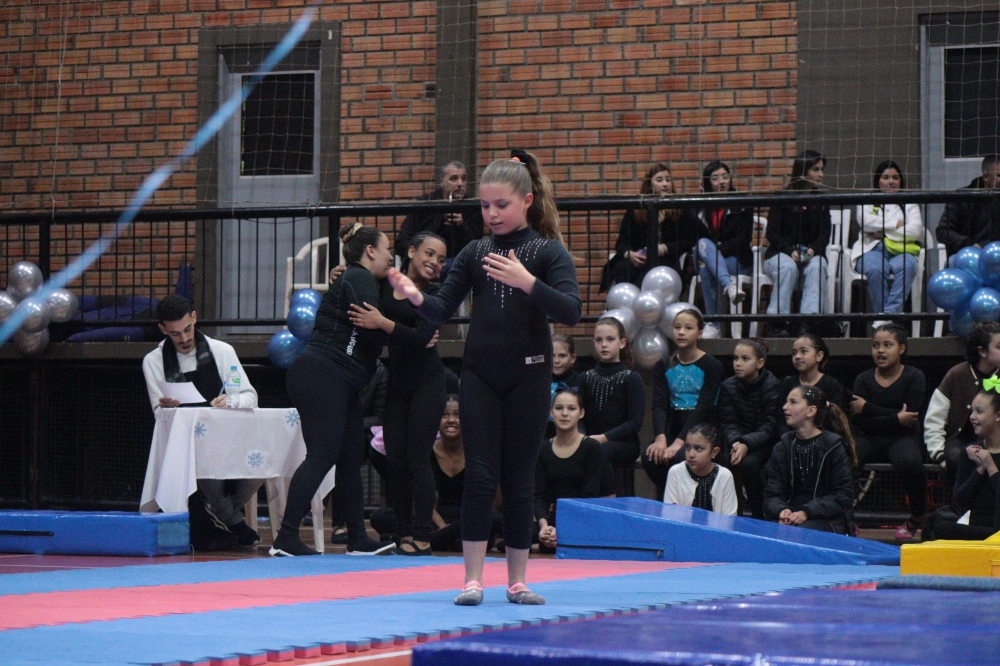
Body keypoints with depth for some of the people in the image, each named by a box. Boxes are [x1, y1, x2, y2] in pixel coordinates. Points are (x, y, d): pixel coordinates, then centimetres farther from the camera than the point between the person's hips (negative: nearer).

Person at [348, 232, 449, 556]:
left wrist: (382, 322, -25)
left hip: (427, 383, -5)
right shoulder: (386, 285, 6)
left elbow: (421, 338, -18)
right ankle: (404, 533, 9)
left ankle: (422, 538, -4)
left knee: (417, 458, -8)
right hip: (397, 383, 5)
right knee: (394, 460, 2)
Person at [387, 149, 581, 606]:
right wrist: (414, 296, -17)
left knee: (519, 478, 4)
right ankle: (473, 579, -2)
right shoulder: (474, 253, 7)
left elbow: (571, 312, -16)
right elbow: (443, 310, 4)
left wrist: (527, 283, -30)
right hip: (480, 375, 2)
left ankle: (517, 580, 12)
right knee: (480, 475, -4)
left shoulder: (548, 252, -3)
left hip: (528, 376, -2)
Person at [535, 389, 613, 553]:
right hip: (553, 520, 4)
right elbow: (539, 496, 2)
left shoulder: (592, 448, -2)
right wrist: (544, 525, -20)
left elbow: (588, 497, -9)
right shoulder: (543, 450, 9)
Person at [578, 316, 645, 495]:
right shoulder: (586, 378, 17)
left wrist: (604, 438, -17)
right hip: (591, 441, 4)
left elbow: (635, 423, -5)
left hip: (623, 443, -4)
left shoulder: (631, 378, 4)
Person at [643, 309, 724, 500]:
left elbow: (702, 409, -12)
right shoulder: (663, 367, 11)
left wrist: (679, 442, -25)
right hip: (672, 427, 3)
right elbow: (659, 405, -2)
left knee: (679, 457, -35)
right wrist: (660, 438, -23)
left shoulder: (711, 366, -1)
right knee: (651, 457, -29)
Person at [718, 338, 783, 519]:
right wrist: (736, 442, -28)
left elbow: (770, 427, -17)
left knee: (748, 462, -32)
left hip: (766, 444, -4)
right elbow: (728, 424, -5)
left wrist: (746, 444, -34)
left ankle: (760, 516, -20)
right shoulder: (728, 386, 1)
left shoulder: (772, 386, -11)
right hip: (739, 442, 4)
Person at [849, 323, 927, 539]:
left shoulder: (914, 377, 0)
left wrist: (867, 408, -10)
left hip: (903, 438, -2)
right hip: (871, 439, 2)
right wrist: (896, 419, -17)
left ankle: (917, 517, -11)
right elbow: (861, 423, -5)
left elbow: (911, 416, -13)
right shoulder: (863, 379, 6)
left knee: (909, 461, -38)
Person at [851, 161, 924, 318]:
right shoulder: (868, 202, 23)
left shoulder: (909, 204, 24)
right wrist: (897, 224, 1)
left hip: (901, 251, 1)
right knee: (876, 269, -38)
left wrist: (882, 231, -1)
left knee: (906, 266, -38)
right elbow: (865, 221, -1)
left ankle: (891, 312, -46)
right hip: (872, 250, -1)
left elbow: (916, 230, 4)